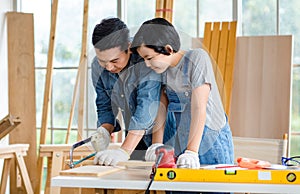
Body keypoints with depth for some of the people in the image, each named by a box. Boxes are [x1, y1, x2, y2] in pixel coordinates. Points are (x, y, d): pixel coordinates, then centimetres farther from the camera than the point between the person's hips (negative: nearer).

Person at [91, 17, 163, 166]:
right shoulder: (97, 66, -5)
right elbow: (105, 107, 6)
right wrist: (104, 132, -17)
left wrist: (124, 152, -40)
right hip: (134, 139, 5)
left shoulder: (146, 60, -25)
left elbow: (146, 110, -33)